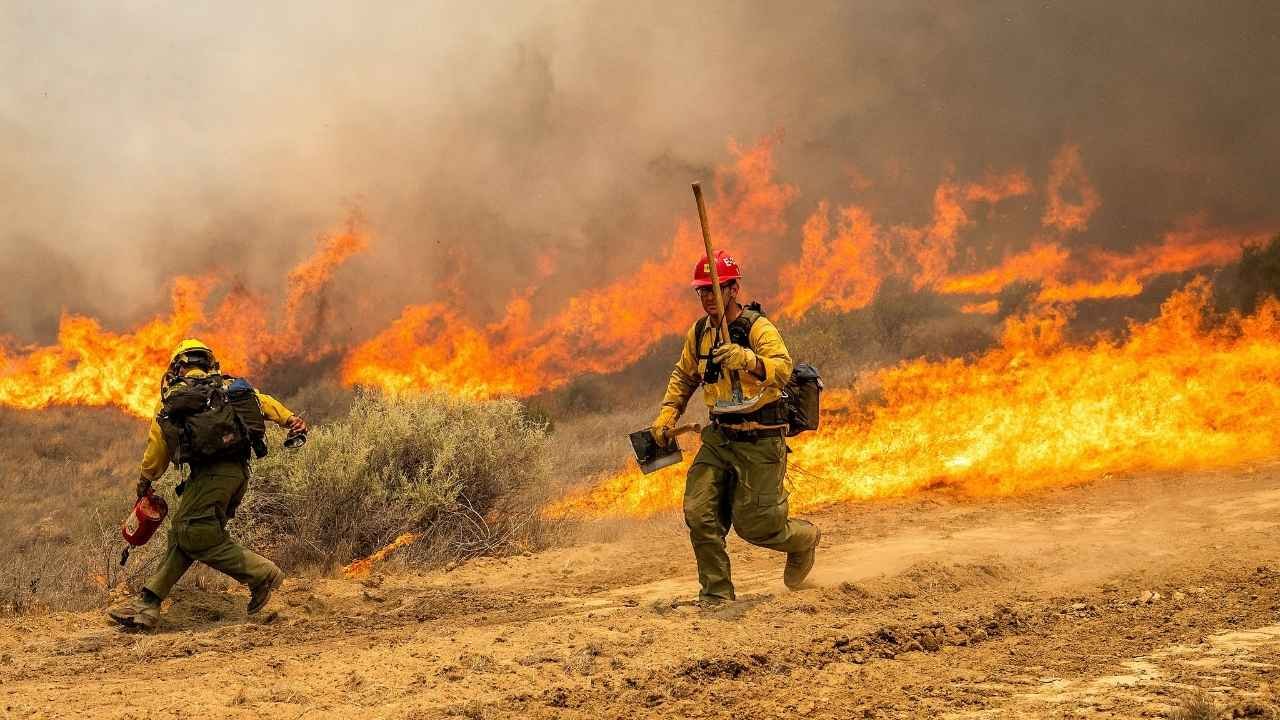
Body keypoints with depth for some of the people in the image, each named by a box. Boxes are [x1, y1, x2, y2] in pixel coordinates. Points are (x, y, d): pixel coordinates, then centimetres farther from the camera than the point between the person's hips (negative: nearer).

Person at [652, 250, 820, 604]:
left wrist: (745, 359, -53)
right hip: (718, 438, 6)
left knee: (753, 524, -2)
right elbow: (683, 376, 23)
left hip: (760, 441, -6)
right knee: (699, 514, -7)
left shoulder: (758, 328, -17)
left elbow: (782, 369, -36)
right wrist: (667, 413, 12)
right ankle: (717, 593, 5)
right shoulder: (699, 332, 5)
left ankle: (804, 539, 30)